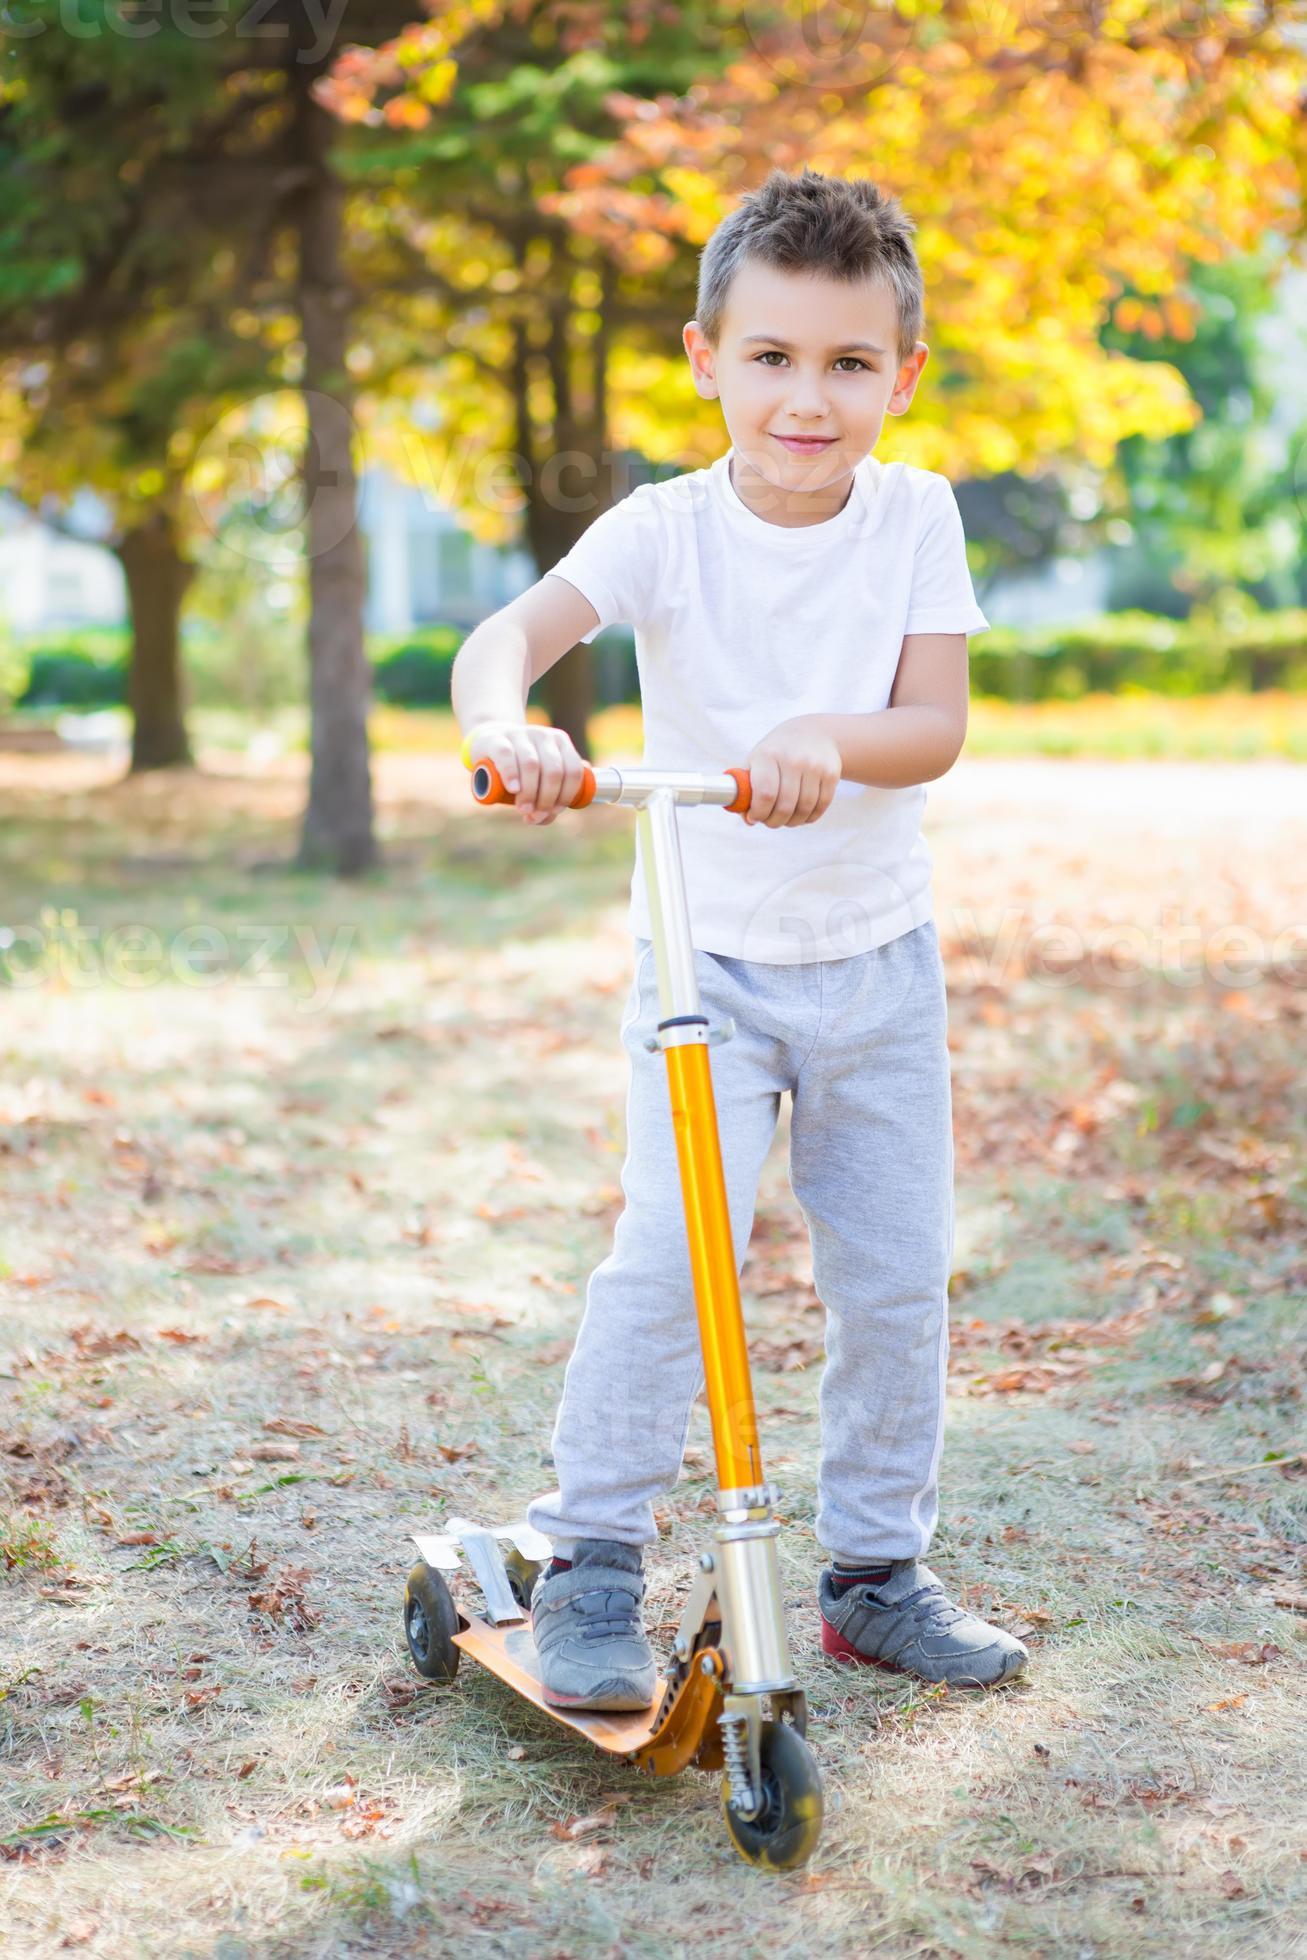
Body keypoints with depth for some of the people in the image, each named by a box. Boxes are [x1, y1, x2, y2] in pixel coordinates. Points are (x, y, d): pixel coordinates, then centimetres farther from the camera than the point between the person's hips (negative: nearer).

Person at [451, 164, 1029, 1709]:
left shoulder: (913, 515, -4)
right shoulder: (666, 530, -10)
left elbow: (935, 726, -13)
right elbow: (504, 636, -25)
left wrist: (826, 741, -34)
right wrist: (507, 726, -48)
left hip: (875, 959, 3)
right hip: (704, 957, -2)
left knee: (896, 1277, 6)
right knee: (669, 1255, -17)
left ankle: (879, 1570, 24)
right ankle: (590, 1567, -2)